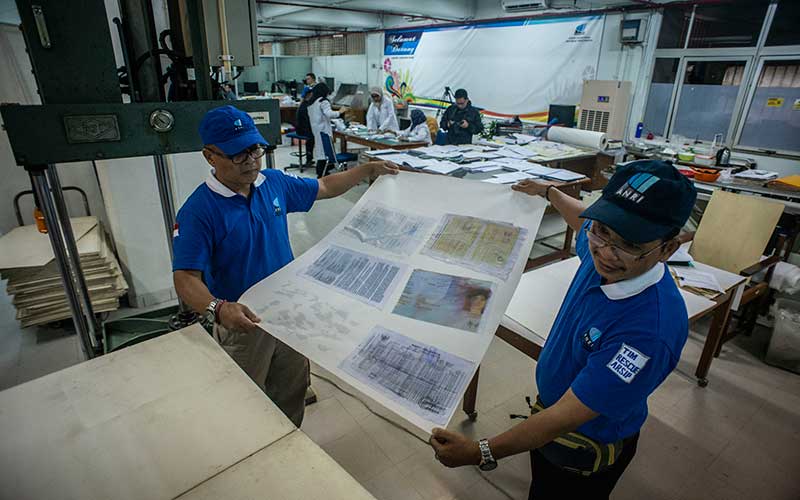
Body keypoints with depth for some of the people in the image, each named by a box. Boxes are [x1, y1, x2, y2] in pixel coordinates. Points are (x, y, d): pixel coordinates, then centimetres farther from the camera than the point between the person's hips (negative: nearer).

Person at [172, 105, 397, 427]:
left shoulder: (274, 183, -3)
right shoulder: (198, 210, -21)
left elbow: (324, 187, 10)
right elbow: (186, 278, -25)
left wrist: (368, 169, 4)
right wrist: (217, 309, -44)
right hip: (243, 322, -5)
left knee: (293, 390, 24)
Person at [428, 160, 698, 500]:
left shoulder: (651, 329, -40)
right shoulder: (603, 256, -19)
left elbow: (567, 416, -35)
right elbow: (582, 221, 9)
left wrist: (481, 453, -32)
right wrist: (548, 192, 20)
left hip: (587, 446, -6)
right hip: (549, 409, 7)